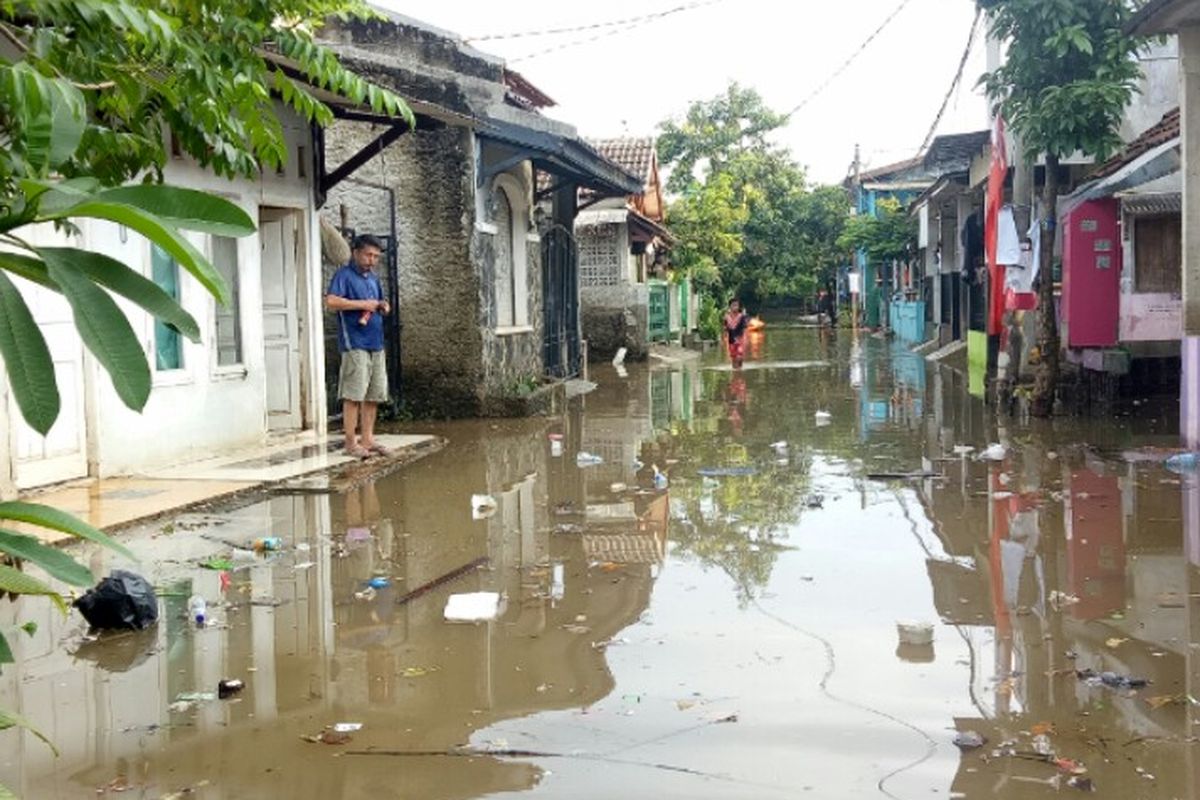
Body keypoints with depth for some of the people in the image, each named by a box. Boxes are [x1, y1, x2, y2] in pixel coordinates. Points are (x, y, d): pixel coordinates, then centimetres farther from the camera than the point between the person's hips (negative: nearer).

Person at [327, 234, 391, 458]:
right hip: (355, 344, -8)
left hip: (376, 344, 8)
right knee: (354, 395, -8)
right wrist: (363, 304, -14)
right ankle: (351, 443, -4)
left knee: (374, 395, 8)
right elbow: (331, 301, -19)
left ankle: (367, 439, 16)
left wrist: (384, 307, 7)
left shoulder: (373, 278, 20)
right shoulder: (344, 275, -4)